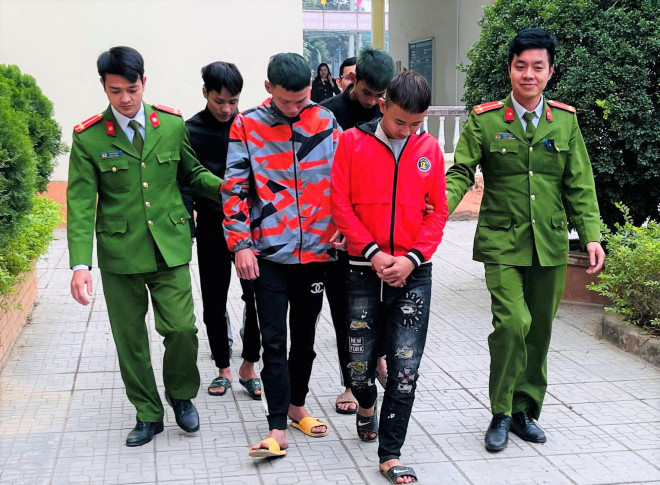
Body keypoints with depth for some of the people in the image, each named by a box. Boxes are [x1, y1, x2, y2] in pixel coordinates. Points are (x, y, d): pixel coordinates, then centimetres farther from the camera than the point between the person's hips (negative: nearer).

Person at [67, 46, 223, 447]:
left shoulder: (172, 123, 0)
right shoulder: (88, 137, -6)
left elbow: (192, 173, 12)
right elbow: (80, 204, -8)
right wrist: (81, 264, -18)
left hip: (170, 247, 1)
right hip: (120, 253, 0)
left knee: (182, 328, -6)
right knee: (130, 340, 8)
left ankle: (181, 395, 24)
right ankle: (148, 414, 27)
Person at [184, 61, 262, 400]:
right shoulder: (191, 130, -3)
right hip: (211, 228, 1)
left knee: (257, 296, -5)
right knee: (214, 302, 9)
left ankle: (249, 366, 13)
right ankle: (224, 368, 24)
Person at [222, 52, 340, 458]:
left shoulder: (326, 122, 2)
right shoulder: (247, 126, -3)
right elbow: (233, 188, -4)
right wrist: (241, 245, -9)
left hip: (316, 249, 2)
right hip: (269, 252, -2)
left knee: (305, 334, 15)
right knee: (274, 340, -2)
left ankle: (297, 405, 33)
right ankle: (278, 429, 3)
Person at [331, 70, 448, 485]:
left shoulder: (430, 148, 3)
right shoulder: (353, 142, -2)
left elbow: (438, 212, 4)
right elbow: (341, 205, -4)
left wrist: (412, 258, -9)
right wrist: (373, 253, -12)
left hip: (413, 274, 1)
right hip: (365, 271, -1)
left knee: (406, 369, -2)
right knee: (359, 362, 7)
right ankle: (367, 407, 42)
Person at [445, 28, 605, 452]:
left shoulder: (566, 120, 6)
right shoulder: (484, 120, -3)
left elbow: (579, 185, 7)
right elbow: (462, 171, -3)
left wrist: (591, 235, -2)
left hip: (551, 244, 3)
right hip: (502, 243, -3)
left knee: (539, 330, 10)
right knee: (513, 323, -16)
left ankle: (526, 410, 28)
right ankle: (501, 414, 4)